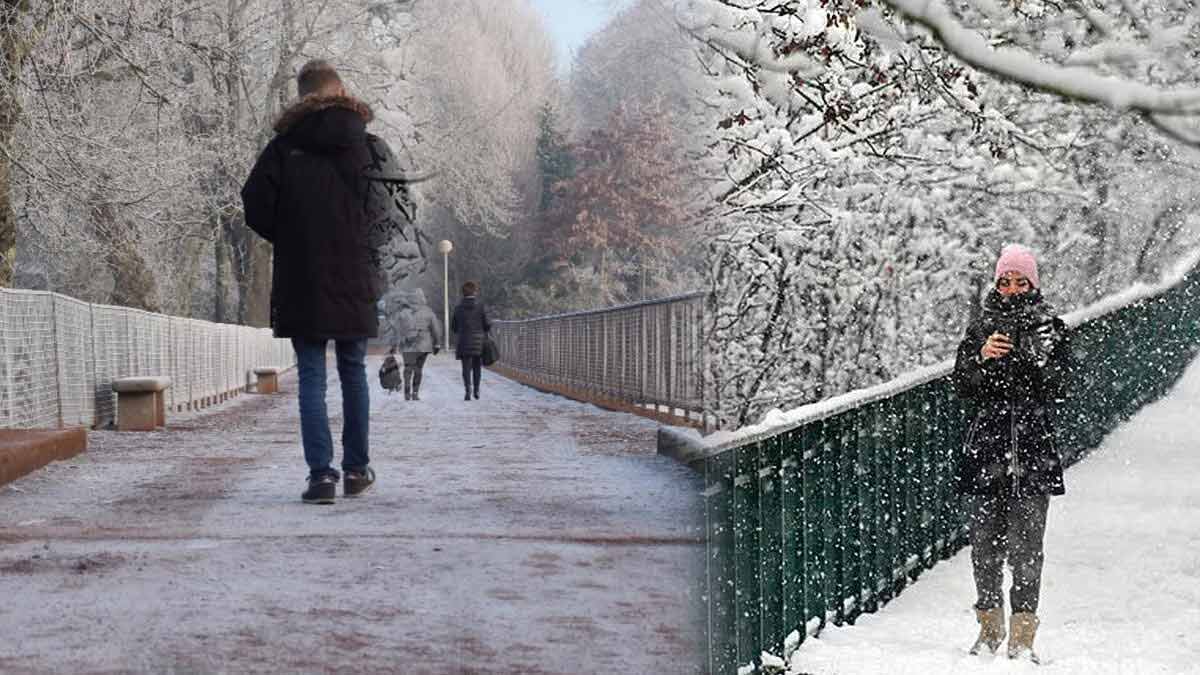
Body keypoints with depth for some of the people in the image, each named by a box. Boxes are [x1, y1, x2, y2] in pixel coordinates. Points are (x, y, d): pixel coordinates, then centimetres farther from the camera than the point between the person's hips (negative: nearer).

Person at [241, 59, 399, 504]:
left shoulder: (284, 146, -2)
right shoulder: (368, 146, 2)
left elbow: (255, 205, -8)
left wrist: (287, 240, 8)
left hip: (301, 283, -1)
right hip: (355, 281, 2)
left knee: (312, 378, 1)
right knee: (354, 373, 14)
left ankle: (321, 473, -8)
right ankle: (356, 469, 20)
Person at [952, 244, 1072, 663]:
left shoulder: (1050, 328, 7)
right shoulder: (981, 327, 10)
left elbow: (1057, 388, -3)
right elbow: (963, 387, 3)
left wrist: (1039, 355, -19)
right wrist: (982, 357, -14)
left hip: (1033, 451, -2)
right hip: (987, 447, 2)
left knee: (1026, 546, -6)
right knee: (985, 542, 4)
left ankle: (1023, 635, -2)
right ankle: (990, 627, 18)